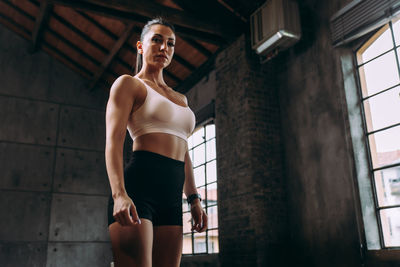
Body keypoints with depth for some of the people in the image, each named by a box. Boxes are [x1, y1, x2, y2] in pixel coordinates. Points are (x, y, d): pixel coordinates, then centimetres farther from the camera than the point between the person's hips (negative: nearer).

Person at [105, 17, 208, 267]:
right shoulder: (128, 84, 7)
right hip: (139, 186, -6)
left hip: (172, 198, 6)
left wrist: (194, 199, 14)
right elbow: (113, 141, -7)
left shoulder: (181, 99, 26)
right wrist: (119, 194, -21)